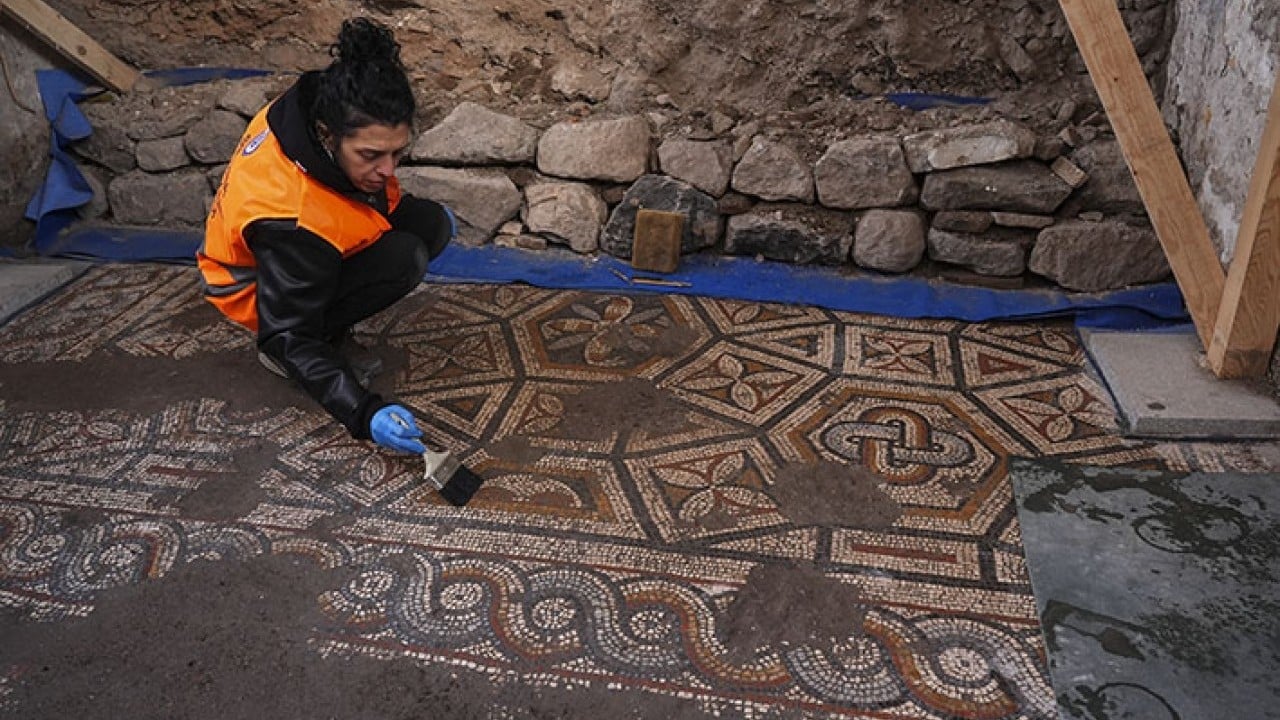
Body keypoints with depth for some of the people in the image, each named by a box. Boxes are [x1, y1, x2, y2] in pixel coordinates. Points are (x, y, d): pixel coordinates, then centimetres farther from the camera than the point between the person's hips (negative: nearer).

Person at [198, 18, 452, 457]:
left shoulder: (325, 105, -22)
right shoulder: (289, 221, -41)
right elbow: (291, 338, -35)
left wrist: (392, 202, 12)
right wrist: (364, 413, -43)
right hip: (257, 288, -8)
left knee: (432, 224, -5)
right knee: (405, 258, -29)